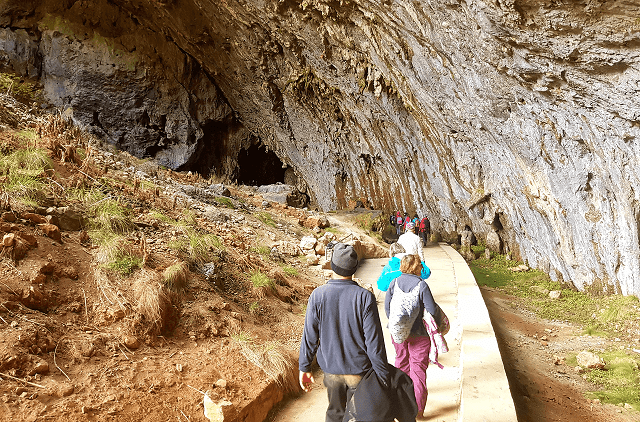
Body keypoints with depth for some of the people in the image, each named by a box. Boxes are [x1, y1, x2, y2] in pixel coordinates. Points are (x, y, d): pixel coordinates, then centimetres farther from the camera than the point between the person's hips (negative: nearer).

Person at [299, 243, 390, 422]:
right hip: (359, 370, -2)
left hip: (331, 369, 2)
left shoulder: (318, 296, -13)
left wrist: (304, 367, 6)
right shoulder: (365, 297, -19)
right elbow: (374, 341, -15)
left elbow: (309, 337, -6)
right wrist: (383, 374, -4)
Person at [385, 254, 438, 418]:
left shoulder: (394, 283, -4)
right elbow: (432, 310, -15)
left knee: (401, 362, 21)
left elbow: (387, 307, 2)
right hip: (418, 333, -4)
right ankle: (417, 406, 8)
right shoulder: (421, 285, -17)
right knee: (418, 367, 6)